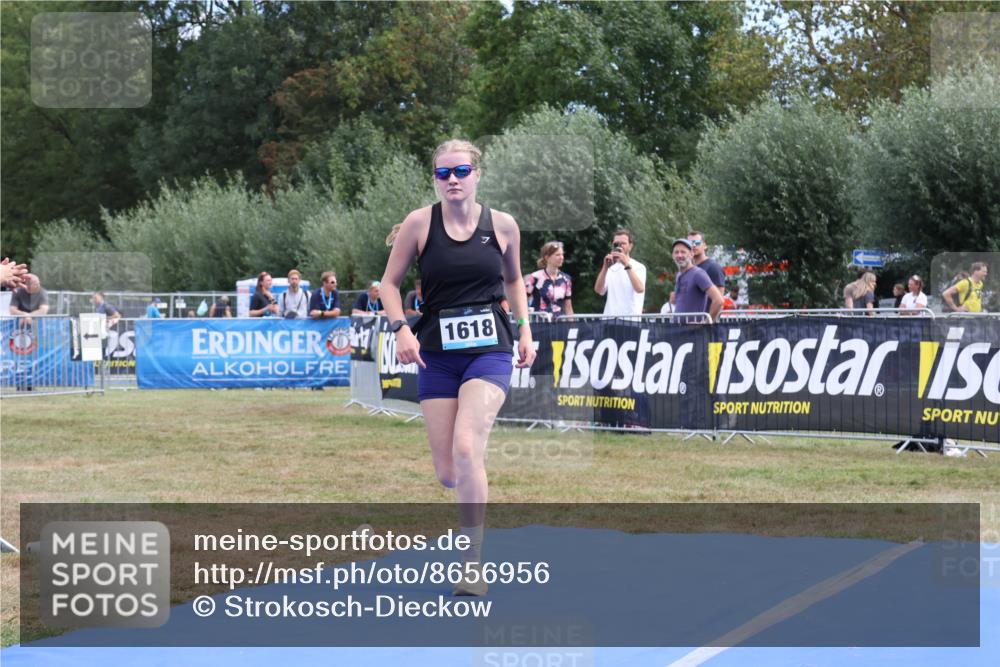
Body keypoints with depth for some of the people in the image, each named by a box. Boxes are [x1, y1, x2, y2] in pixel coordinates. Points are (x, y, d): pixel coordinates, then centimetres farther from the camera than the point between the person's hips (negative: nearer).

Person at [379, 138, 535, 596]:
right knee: (447, 473, -1)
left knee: (466, 448, -23)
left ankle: (473, 567, -15)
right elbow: (390, 282, 7)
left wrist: (525, 330, 10)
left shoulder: (502, 225, 2)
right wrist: (400, 328, -8)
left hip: (490, 351, -1)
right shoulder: (419, 224, -1)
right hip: (437, 356, 2)